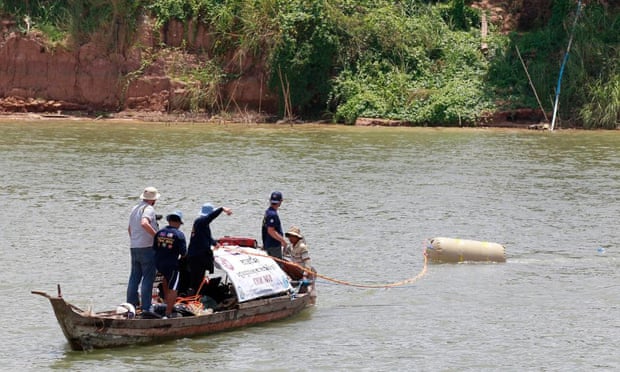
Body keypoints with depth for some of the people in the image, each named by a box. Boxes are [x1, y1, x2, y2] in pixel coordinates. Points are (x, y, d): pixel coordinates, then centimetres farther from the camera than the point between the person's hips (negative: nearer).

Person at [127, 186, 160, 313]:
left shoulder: (135, 209, 15)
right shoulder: (149, 209, -12)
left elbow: (129, 228, 22)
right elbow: (144, 223, -31)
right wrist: (156, 235, -25)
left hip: (134, 248, 8)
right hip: (147, 247, -8)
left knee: (134, 277, 13)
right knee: (148, 278, -4)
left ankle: (131, 303, 14)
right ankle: (145, 307, -6)